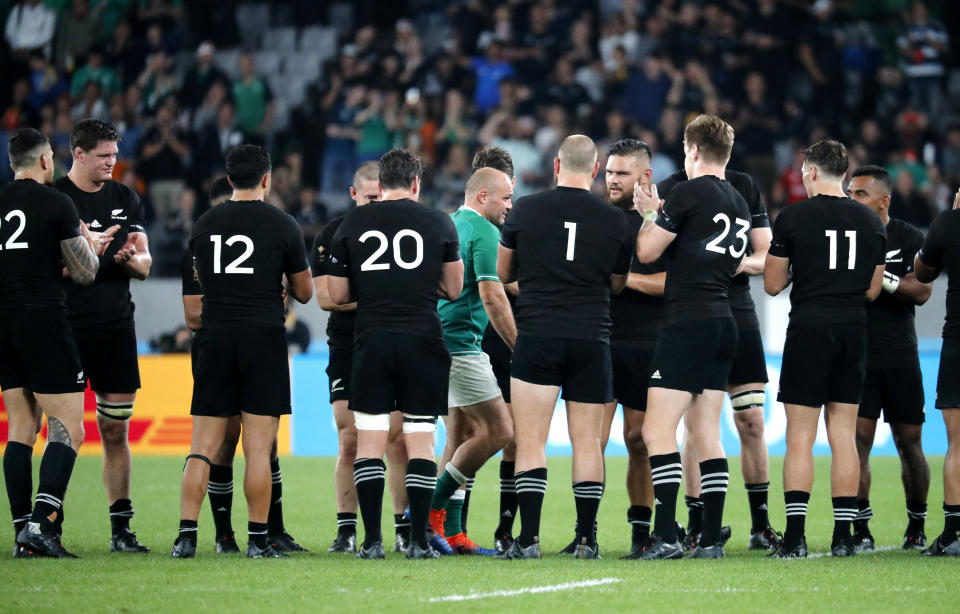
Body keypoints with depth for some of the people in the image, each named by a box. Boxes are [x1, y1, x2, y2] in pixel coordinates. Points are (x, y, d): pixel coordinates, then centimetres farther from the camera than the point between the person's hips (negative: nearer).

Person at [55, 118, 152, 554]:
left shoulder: (125, 199, 13)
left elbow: (144, 265, 13)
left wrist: (129, 258, -11)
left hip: (117, 326, 5)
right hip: (67, 328, -5)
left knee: (116, 432, 7)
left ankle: (121, 528, 10)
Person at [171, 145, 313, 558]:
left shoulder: (204, 225, 8)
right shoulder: (282, 226, -1)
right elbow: (304, 292, 7)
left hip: (214, 338, 3)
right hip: (263, 338, -3)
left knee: (203, 446, 4)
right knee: (259, 447, -1)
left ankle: (186, 535, -4)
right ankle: (258, 540, -1)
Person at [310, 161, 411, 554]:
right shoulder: (333, 236, 2)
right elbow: (324, 296, -5)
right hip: (348, 348, 0)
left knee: (399, 440, -3)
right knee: (350, 441, -2)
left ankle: (404, 530, 4)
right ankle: (346, 530, 3)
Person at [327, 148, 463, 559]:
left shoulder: (352, 224, 5)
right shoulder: (439, 223, 3)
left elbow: (336, 295, 6)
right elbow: (454, 290, 9)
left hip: (371, 340, 0)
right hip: (423, 341, 0)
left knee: (370, 441, 4)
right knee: (420, 440, 3)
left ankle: (371, 540, -2)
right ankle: (418, 540, -1)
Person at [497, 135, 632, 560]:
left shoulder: (526, 210, 0)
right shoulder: (615, 220, 2)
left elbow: (504, 273, 13)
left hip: (537, 335, -2)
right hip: (592, 339, 2)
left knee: (530, 441, -2)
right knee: (587, 441, 7)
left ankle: (529, 538, -9)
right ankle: (586, 538, 5)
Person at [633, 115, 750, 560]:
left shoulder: (689, 193, -8)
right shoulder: (739, 204, 15)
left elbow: (646, 252, -6)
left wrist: (651, 214, 14)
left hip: (687, 323, -8)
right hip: (723, 323, 8)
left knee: (657, 430, -9)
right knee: (706, 433, 9)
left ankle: (665, 536, -18)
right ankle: (711, 538, 6)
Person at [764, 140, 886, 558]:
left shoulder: (793, 217, -5)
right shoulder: (871, 222, 8)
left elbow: (772, 284, 0)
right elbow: (872, 290, 12)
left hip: (808, 327, -4)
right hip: (853, 329, 4)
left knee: (800, 437, -2)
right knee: (844, 436, 7)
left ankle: (795, 536, -8)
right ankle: (843, 535, 5)